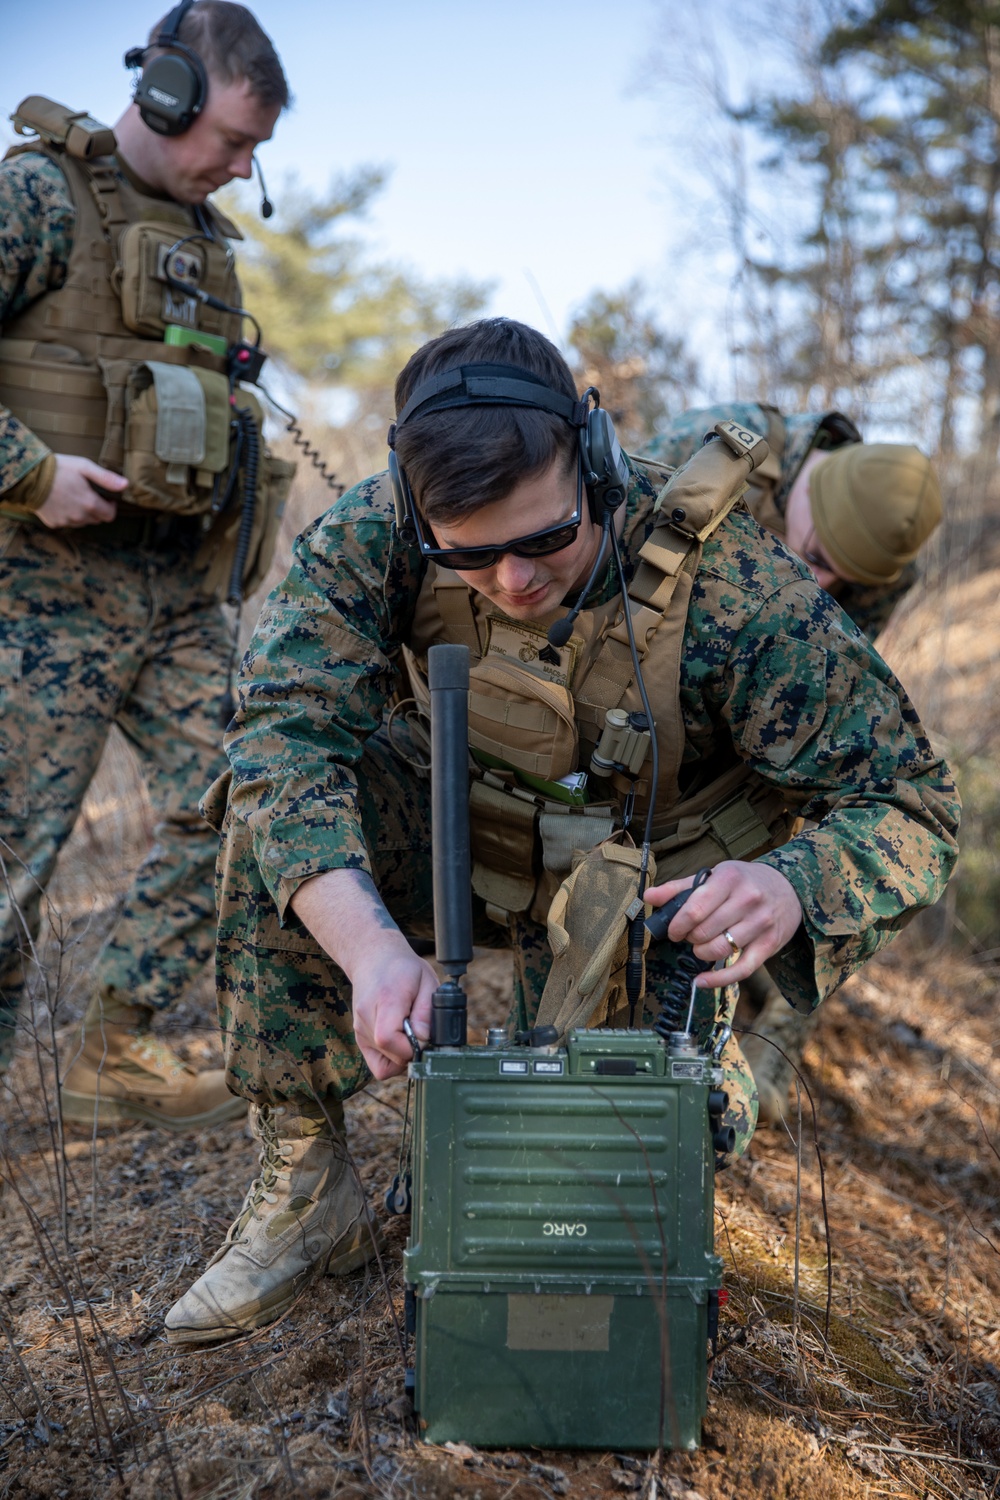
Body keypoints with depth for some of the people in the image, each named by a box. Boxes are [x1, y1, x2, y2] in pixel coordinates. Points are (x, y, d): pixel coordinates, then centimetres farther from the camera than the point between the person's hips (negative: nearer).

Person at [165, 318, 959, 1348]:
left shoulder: (733, 588, -31)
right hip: (462, 839, 2)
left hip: (643, 892, -2)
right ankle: (304, 1183, -12)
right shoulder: (375, 537, -25)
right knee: (275, 796, -26)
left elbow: (910, 803, -26)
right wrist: (373, 947, -50)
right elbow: (286, 728, -34)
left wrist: (793, 881, -50)